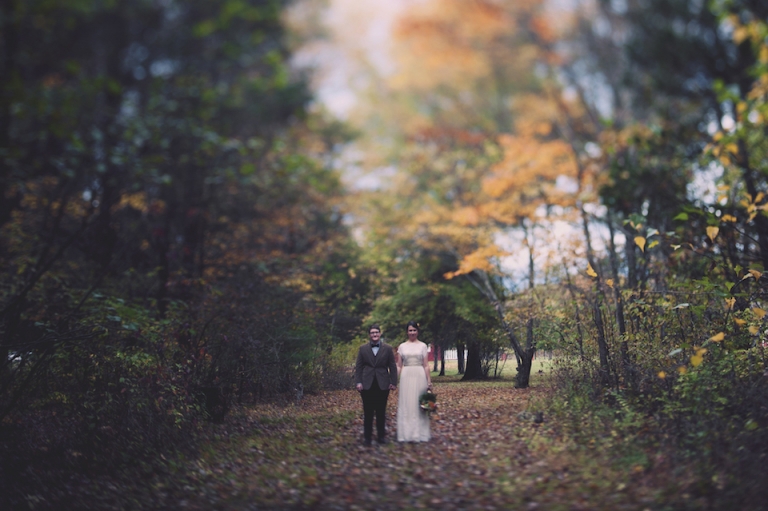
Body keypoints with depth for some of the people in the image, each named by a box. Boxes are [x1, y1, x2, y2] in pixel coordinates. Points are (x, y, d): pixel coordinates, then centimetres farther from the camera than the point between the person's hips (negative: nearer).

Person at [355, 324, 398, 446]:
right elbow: (358, 367, 4)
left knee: (381, 412, 6)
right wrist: (358, 382, -4)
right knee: (368, 412, 4)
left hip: (383, 384, 0)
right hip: (367, 384, 0)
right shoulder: (363, 348, 5)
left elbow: (393, 367, 3)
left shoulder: (388, 348, 4)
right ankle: (367, 437, 12)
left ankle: (381, 436, 15)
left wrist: (393, 382, -2)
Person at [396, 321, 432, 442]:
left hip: (420, 377, -1)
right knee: (405, 406, 2)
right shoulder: (402, 346, 8)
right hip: (406, 377, 1)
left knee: (419, 406, 2)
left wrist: (429, 381, -4)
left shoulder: (423, 346, 5)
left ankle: (420, 434, 11)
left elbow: (426, 365, 3)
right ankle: (406, 435, 10)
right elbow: (399, 366, 8)